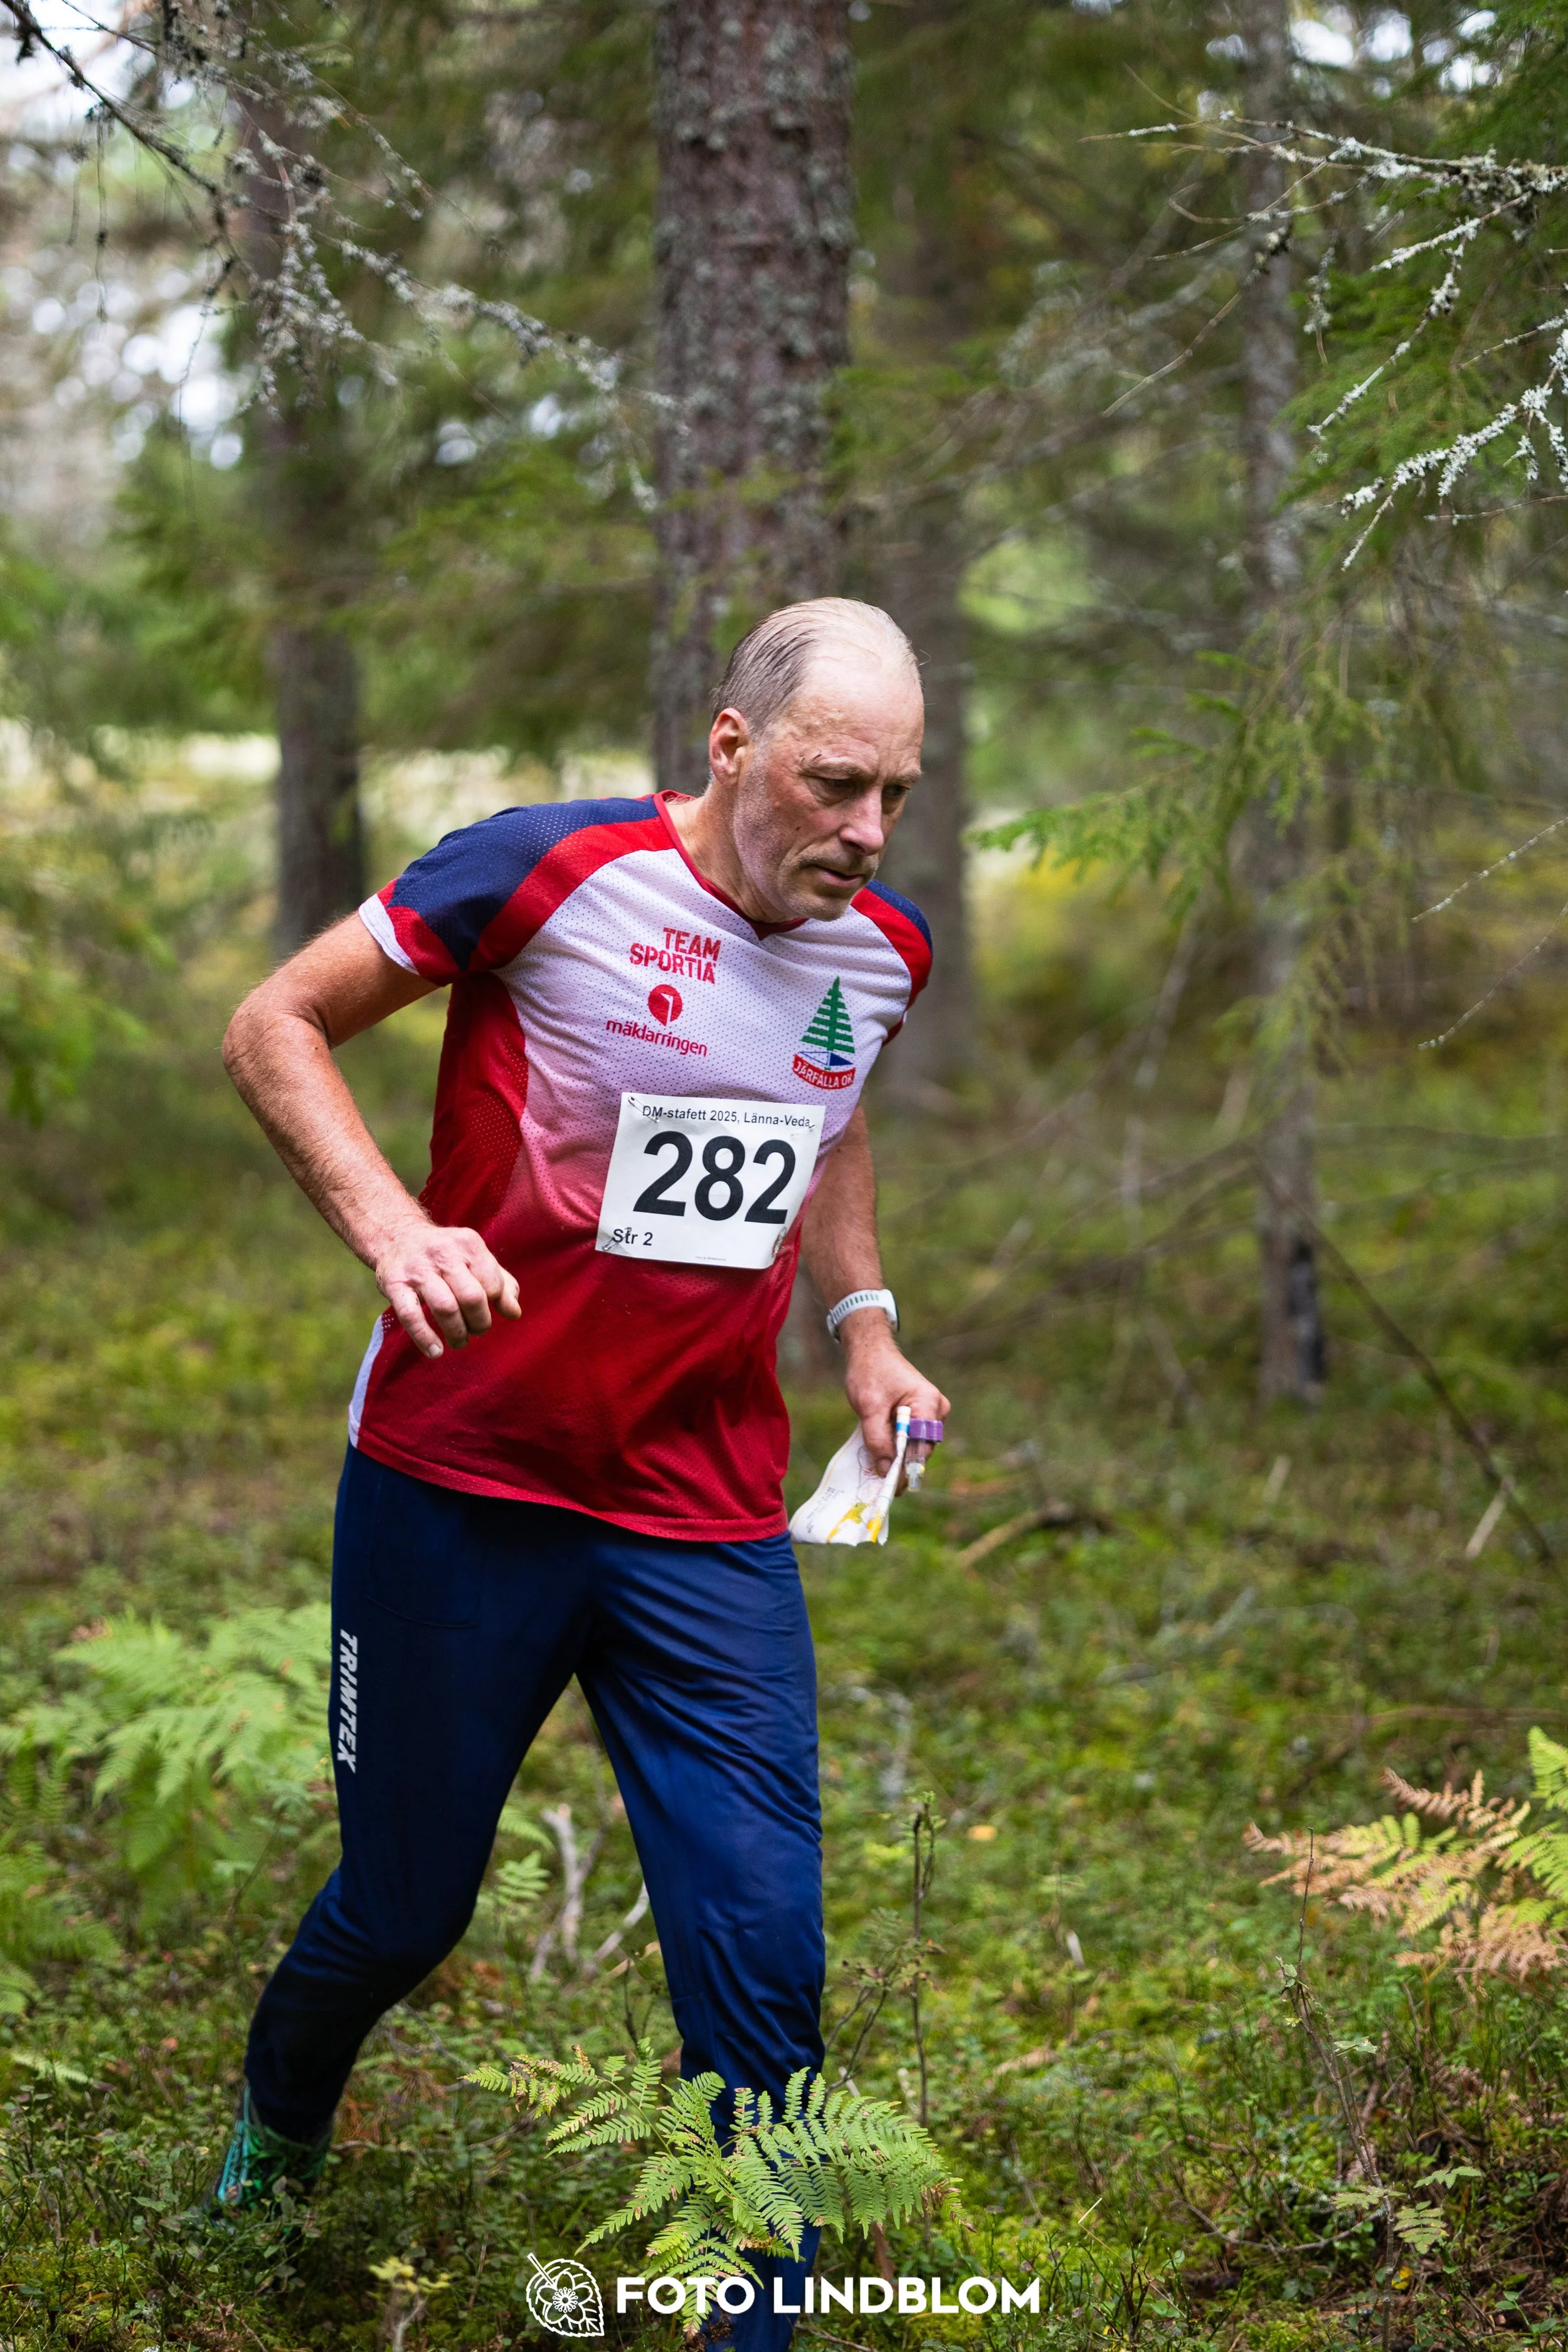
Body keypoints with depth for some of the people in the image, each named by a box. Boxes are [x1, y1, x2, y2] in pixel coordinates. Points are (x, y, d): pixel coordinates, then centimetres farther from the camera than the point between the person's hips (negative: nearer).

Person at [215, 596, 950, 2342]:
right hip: (459, 1493, -3)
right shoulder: (553, 873, -14)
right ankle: (275, 2119, 48)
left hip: (709, 1526, 3)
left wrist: (864, 1322, 10)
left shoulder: (881, 953, 3)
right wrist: (391, 1227, -22)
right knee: (403, 1910, 13)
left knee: (761, 1952, -5)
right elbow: (276, 1029, -7)